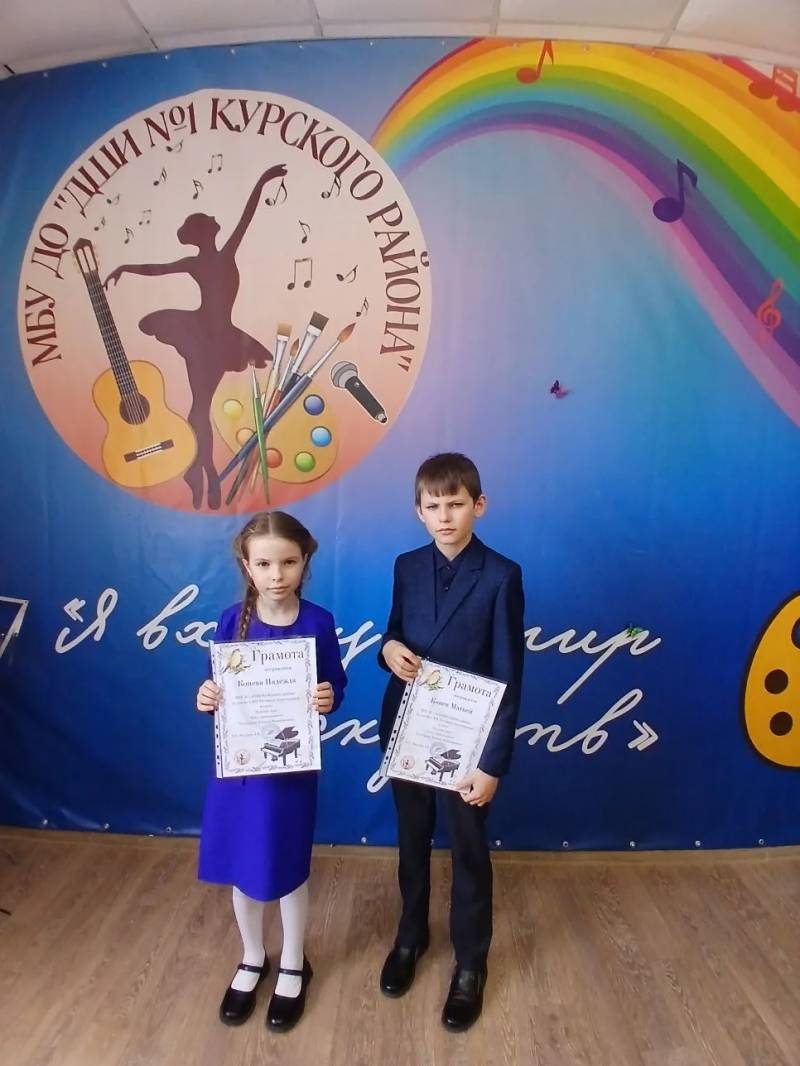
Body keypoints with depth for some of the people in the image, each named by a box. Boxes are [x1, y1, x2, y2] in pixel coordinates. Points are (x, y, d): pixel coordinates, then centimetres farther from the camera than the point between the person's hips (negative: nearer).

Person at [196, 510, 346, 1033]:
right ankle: (252, 959, 44)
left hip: (293, 765, -2)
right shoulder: (232, 620, -8)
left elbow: (336, 686, -4)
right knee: (239, 868, 17)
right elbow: (218, 687, 1)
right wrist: (206, 698, -20)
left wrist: (329, 699, -24)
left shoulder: (318, 622, -12)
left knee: (288, 868, 14)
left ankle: (294, 966, 40)